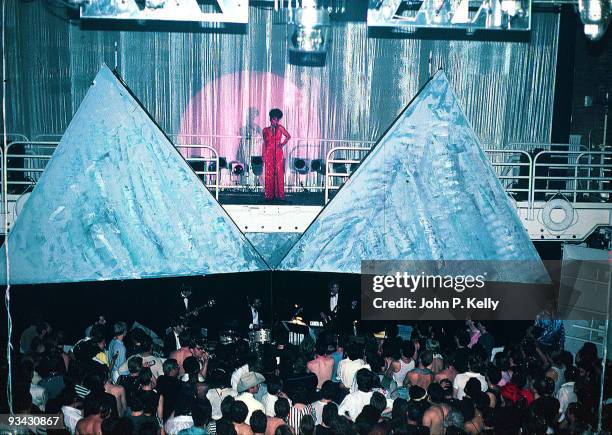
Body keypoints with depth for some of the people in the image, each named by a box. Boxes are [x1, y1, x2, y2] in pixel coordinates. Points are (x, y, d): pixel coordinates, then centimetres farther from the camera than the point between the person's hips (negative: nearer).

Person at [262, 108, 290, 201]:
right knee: (269, 174, 0)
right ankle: (269, 195, 4)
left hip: (278, 153, -1)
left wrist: (282, 144, 2)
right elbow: (265, 143, 10)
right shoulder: (265, 130, 6)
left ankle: (279, 194, 1)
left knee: (279, 173, -2)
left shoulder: (280, 128, 2)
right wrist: (264, 155, 6)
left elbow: (288, 136, 9)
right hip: (269, 153, 1)